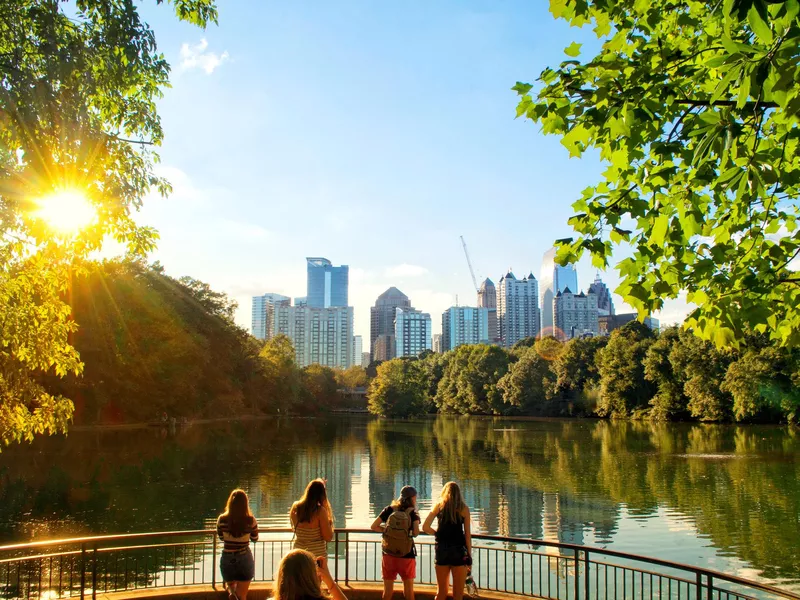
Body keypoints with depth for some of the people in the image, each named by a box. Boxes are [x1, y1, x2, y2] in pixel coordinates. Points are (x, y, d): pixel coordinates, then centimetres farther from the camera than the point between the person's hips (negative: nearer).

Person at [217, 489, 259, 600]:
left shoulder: (222, 519, -12)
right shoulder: (250, 520, -15)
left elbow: (221, 537, 6)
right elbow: (255, 539, 1)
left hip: (227, 559, 1)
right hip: (245, 559, -1)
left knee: (229, 583, 32)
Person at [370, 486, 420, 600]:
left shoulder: (389, 510, 0)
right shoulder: (413, 513, -5)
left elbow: (374, 526, -3)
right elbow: (416, 533, -15)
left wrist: (386, 530, 6)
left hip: (389, 555, 2)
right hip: (407, 556, -2)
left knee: (387, 590, 12)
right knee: (408, 590, 12)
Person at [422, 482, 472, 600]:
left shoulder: (439, 505, 6)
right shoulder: (464, 508, 3)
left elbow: (425, 527, -1)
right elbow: (467, 534, -1)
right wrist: (469, 555, 3)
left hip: (442, 550, 2)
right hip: (459, 550, -2)